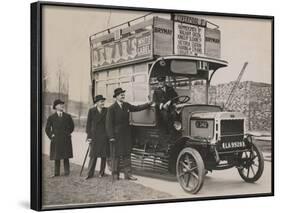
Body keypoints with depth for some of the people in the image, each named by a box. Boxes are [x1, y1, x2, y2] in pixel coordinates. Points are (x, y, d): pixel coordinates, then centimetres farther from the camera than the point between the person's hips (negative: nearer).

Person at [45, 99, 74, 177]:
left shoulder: (67, 116, 8)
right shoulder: (51, 117, 4)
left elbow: (72, 126, 18)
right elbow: (47, 129, 9)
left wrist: (68, 133, 10)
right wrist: (51, 136, 1)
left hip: (66, 140, 1)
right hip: (56, 140, -1)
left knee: (66, 157, 2)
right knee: (56, 157, 2)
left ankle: (67, 172, 7)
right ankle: (57, 173, 7)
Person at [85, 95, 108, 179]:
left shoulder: (106, 111, 3)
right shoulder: (91, 111, 1)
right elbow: (88, 124, 2)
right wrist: (89, 136, -3)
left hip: (104, 136, 1)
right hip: (94, 136, -1)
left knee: (104, 155, 6)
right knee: (93, 155, -2)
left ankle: (102, 172, 17)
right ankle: (90, 173, 3)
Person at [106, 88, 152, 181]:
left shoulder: (126, 105, 8)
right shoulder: (112, 108, -10)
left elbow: (137, 108, 21)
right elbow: (109, 123, -11)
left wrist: (149, 104, 15)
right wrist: (111, 136, -16)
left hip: (126, 134, 6)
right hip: (116, 135, -6)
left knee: (127, 154, 7)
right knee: (116, 155, 2)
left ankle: (128, 174, 12)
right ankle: (115, 174, 12)